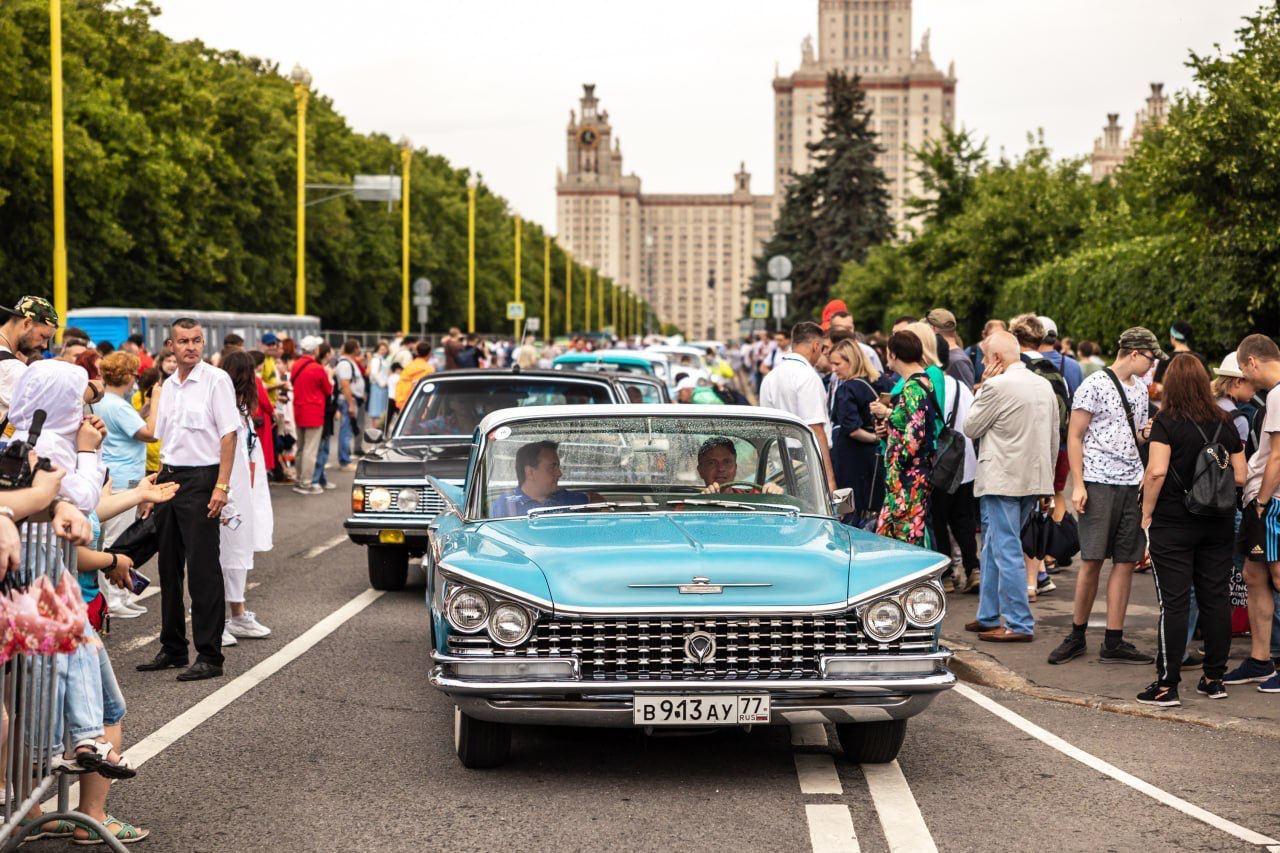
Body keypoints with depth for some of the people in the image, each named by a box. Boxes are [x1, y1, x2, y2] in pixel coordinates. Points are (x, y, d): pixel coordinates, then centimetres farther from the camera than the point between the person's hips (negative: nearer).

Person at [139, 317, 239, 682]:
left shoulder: (216, 380, -7)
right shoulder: (168, 386, 14)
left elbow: (228, 435, -12)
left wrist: (222, 486, -19)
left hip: (201, 478, -8)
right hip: (170, 477, 8)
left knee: (203, 570, -7)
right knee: (169, 568, 12)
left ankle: (209, 656, -3)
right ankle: (173, 649, 22)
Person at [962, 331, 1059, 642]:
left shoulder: (997, 386, -15)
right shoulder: (1045, 386, 10)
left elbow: (970, 428, -5)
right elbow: (1054, 439, 15)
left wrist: (983, 387, 0)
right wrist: (1045, 474, 23)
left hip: (1002, 481, -8)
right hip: (1035, 479, 8)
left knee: (1006, 551, -4)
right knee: (994, 549, 17)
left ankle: (1020, 625, -3)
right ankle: (988, 617, 24)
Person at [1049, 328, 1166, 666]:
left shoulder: (1140, 389, 17)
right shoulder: (1095, 385, -5)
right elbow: (1074, 437, -5)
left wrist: (1150, 433, 0)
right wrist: (1078, 485, -12)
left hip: (1132, 484, 7)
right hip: (1099, 482, -6)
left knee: (1125, 561, 3)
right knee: (1092, 560, -5)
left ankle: (1113, 642, 6)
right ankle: (1077, 635, 9)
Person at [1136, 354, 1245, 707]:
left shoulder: (1166, 423, -10)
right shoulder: (1225, 424, 4)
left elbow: (1157, 471, -20)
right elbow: (1240, 477, 5)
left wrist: (1147, 512, -9)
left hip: (1172, 525, -4)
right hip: (1218, 526, 4)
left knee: (1173, 602, -3)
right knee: (1216, 598, 11)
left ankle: (1167, 685, -1)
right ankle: (1214, 678, 17)